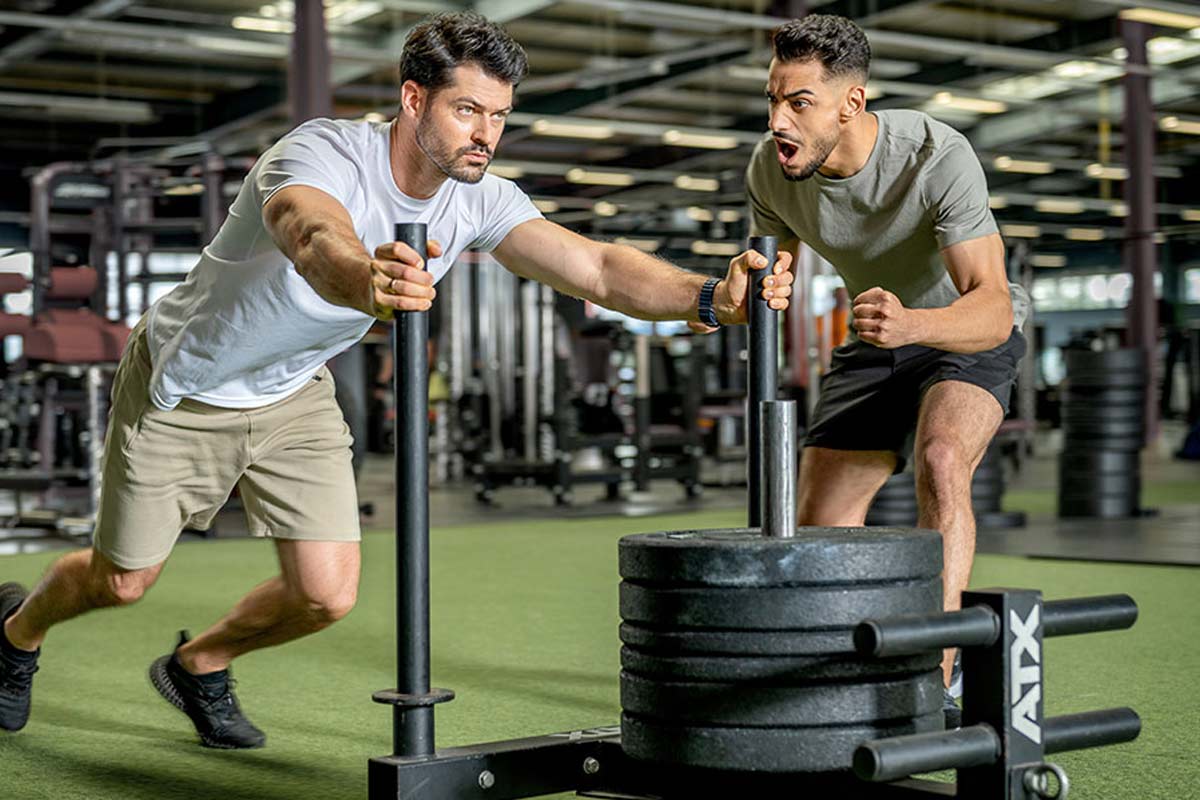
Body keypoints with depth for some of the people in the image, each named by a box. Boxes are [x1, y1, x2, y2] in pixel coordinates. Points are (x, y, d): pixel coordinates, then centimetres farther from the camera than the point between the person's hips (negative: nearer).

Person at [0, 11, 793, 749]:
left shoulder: (479, 201, -17)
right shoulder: (322, 155, -35)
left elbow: (595, 267, -29)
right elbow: (314, 237, -58)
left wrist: (710, 296, -46)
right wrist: (366, 279, -82)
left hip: (294, 396, 5)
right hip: (182, 387, -5)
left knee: (326, 594, -4)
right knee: (123, 581, 8)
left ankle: (199, 667, 28)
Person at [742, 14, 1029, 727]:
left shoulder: (939, 157, -33)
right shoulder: (771, 170, -17)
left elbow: (991, 308, -39)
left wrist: (911, 323, -60)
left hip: (974, 335, -5)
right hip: (876, 345, 5)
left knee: (940, 458, -34)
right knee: (818, 517, -1)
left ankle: (939, 675, -29)